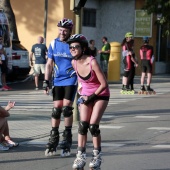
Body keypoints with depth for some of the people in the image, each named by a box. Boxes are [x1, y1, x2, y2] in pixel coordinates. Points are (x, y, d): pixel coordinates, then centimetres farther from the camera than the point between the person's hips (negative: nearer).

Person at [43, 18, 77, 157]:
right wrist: (46, 82, 3)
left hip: (71, 81, -3)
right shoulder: (54, 44, 3)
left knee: (66, 108, -10)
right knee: (56, 109, 2)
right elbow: (49, 64, 9)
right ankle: (53, 139, 9)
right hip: (57, 81, 4)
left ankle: (67, 138, 3)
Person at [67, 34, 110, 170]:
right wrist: (82, 95, 9)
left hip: (101, 95, -5)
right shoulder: (74, 62, -10)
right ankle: (81, 156, -5)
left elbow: (104, 84, -23)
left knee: (93, 126, -12)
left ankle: (97, 156, 5)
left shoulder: (92, 62, -27)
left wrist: (92, 97, -17)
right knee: (82, 125, -9)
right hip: (86, 95, 5)